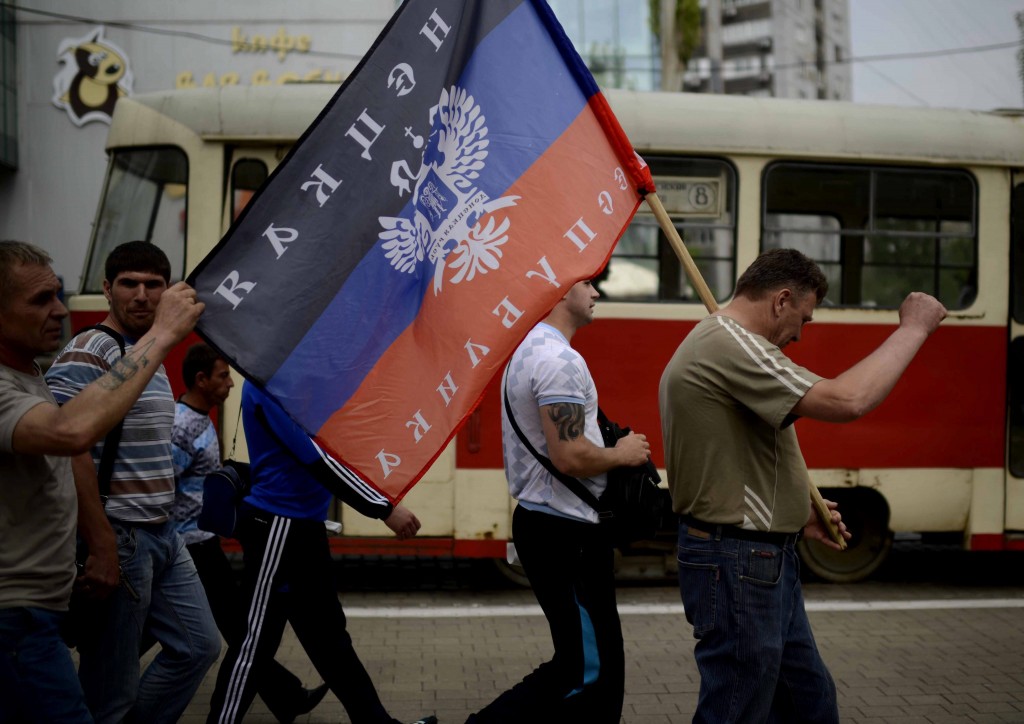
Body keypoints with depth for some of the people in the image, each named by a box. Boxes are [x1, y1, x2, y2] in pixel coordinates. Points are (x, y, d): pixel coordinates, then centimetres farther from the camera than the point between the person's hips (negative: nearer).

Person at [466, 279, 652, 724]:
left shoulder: (531, 350, 15)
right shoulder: (559, 359, -18)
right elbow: (570, 456, -25)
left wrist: (613, 450, 13)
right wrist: (623, 454, -8)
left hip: (543, 520, 11)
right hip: (565, 532, -11)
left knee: (598, 661, 16)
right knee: (588, 669, -5)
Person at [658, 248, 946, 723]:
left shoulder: (715, 345, 16)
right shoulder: (730, 346, -20)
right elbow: (847, 400, -28)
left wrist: (796, 514, 19)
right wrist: (914, 328, -16)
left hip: (764, 561, 11)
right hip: (738, 565, -11)